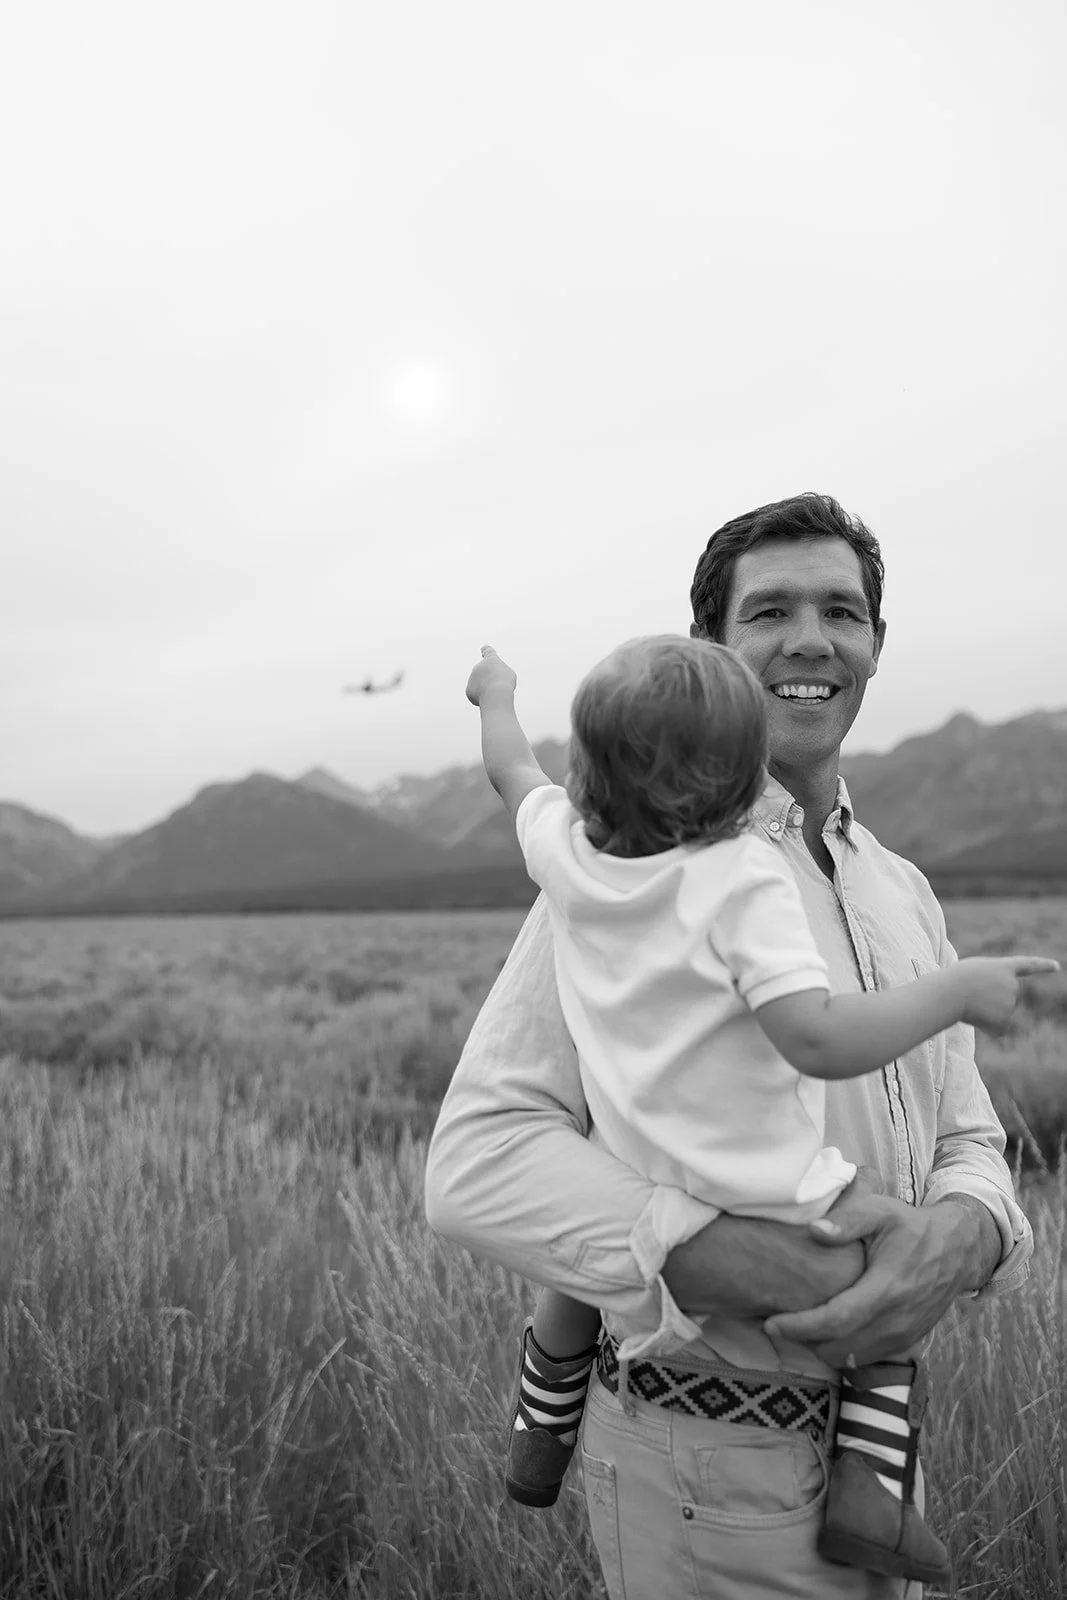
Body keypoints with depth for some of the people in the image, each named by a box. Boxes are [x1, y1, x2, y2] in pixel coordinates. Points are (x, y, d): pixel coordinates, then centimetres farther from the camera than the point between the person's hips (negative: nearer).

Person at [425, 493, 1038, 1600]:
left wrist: (960, 1233, -15)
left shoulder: (904, 893, 5)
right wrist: (760, 1267, -32)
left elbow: (967, 1139, 8)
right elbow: (477, 1162, -23)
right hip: (708, 1466, -6)